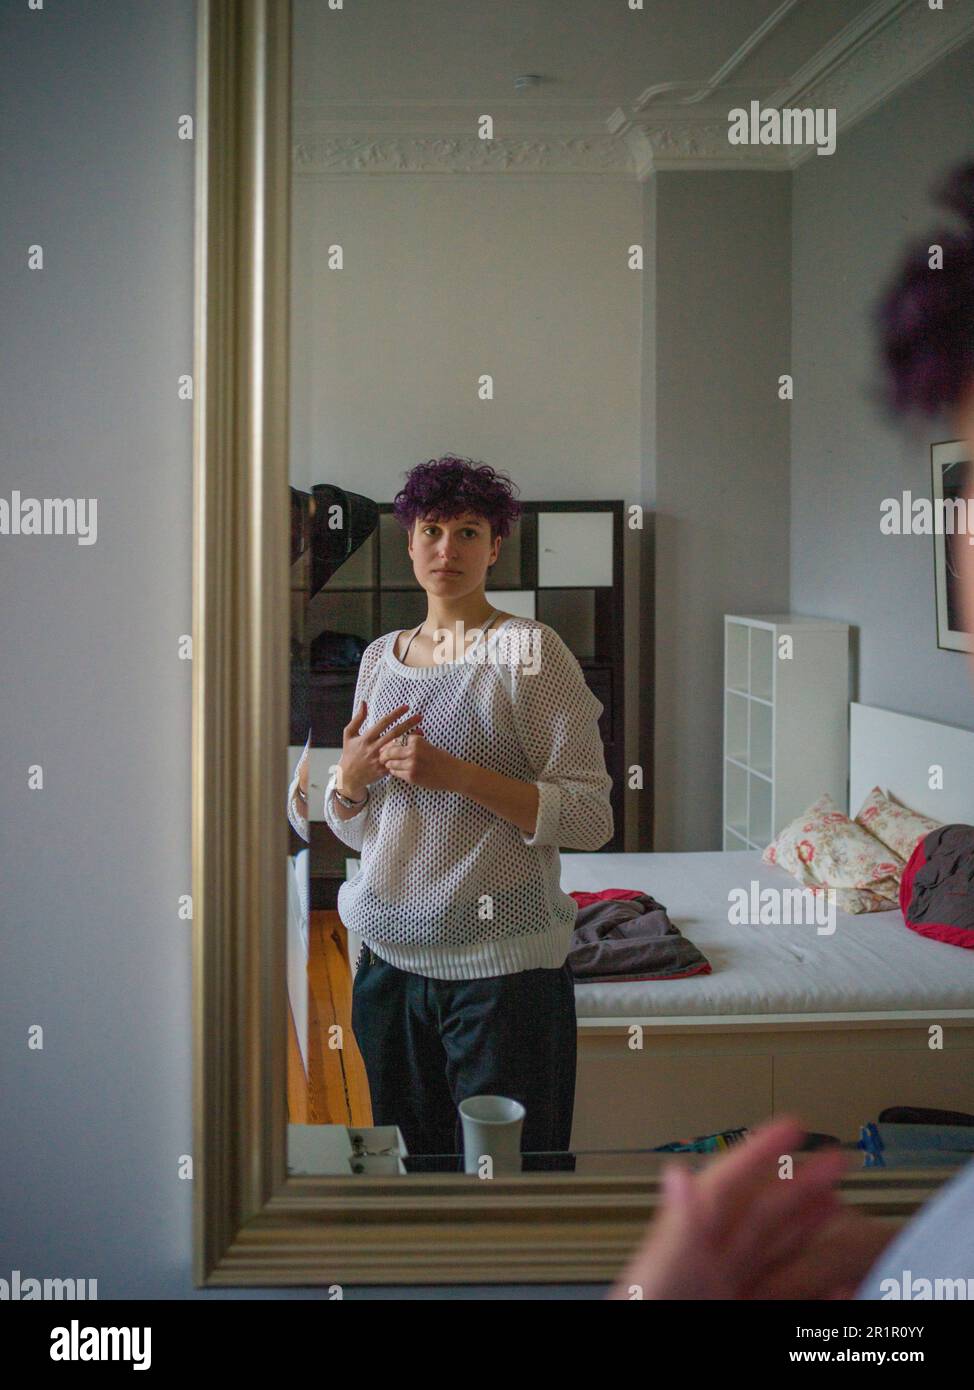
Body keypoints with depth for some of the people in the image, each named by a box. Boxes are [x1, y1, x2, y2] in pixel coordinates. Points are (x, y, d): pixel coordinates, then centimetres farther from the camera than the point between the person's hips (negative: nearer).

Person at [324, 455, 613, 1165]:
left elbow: (590, 818, -13)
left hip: (505, 966, -5)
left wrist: (452, 772, -21)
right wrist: (352, 775, -6)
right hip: (392, 957, 5)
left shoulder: (529, 649, -6)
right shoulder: (380, 656, 11)